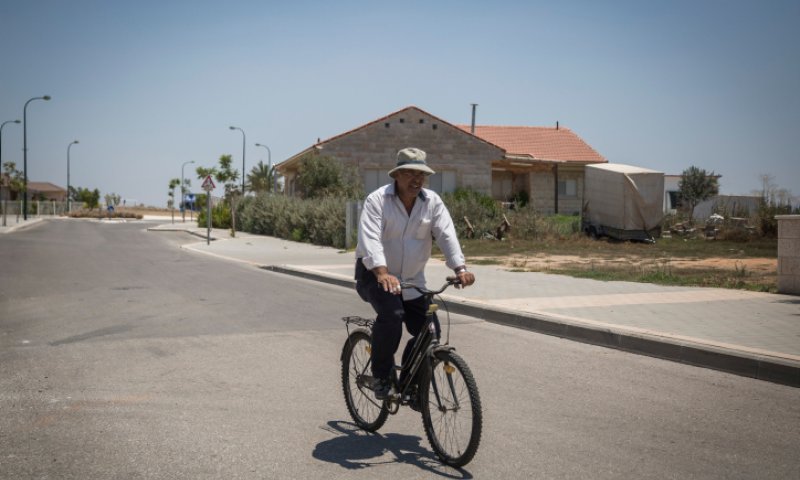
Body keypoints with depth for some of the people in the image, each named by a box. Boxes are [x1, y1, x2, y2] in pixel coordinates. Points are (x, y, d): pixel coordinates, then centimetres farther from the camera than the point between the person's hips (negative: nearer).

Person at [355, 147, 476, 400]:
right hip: (374, 274, -5)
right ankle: (381, 377, -10)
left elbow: (447, 235, -11)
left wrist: (460, 268, -28)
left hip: (412, 280, 5)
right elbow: (370, 239, -27)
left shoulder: (432, 202, -1)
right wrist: (382, 273, -43)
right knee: (391, 315, -30)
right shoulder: (377, 200, -13)